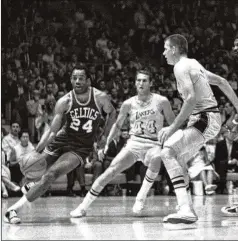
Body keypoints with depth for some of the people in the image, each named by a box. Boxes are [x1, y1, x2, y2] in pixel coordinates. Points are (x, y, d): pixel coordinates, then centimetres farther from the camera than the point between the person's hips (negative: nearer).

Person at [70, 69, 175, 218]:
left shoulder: (161, 101, -5)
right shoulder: (129, 104, 2)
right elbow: (118, 125, 15)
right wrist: (106, 145, 9)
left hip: (153, 144, -2)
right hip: (133, 143, 2)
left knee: (156, 161, -38)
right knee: (111, 170, -15)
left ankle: (141, 198, -18)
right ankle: (83, 207, -8)